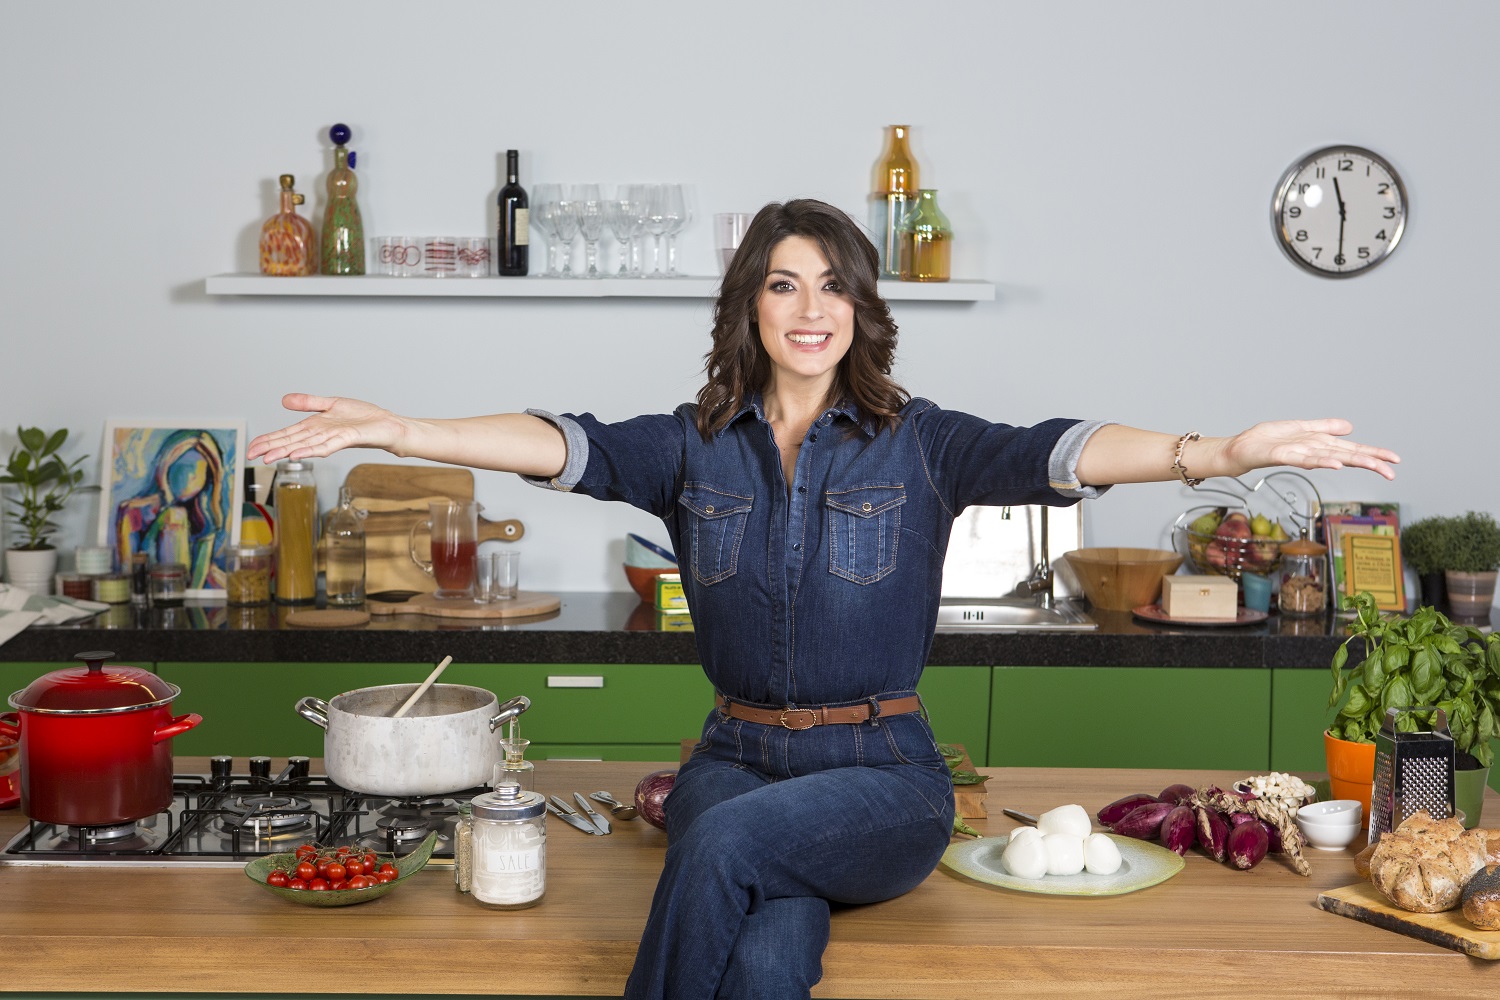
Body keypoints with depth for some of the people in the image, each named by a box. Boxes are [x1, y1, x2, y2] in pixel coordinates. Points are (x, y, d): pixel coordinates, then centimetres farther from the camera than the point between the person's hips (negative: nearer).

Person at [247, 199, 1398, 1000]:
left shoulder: (916, 442, 0)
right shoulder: (697, 445, 6)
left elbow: (1047, 454, -16)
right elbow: (569, 446, -9)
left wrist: (1219, 452, -34)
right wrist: (400, 431, -26)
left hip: (883, 774, -1)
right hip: (737, 759, 2)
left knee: (730, 840, -32)